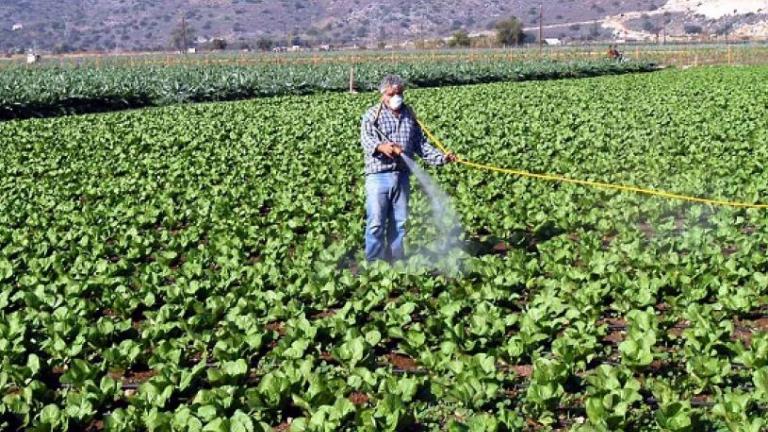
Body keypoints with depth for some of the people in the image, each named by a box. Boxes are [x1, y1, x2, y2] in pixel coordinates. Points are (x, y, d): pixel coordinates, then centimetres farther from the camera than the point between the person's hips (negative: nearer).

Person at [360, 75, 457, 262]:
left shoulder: (409, 115, 14)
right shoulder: (372, 114, -2)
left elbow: (420, 143, 14)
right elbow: (366, 138, -19)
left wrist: (441, 158, 0)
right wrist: (380, 146, -40)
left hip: (402, 176, 5)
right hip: (378, 175, -5)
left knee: (399, 223, 11)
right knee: (376, 224, -5)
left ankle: (396, 263, 21)